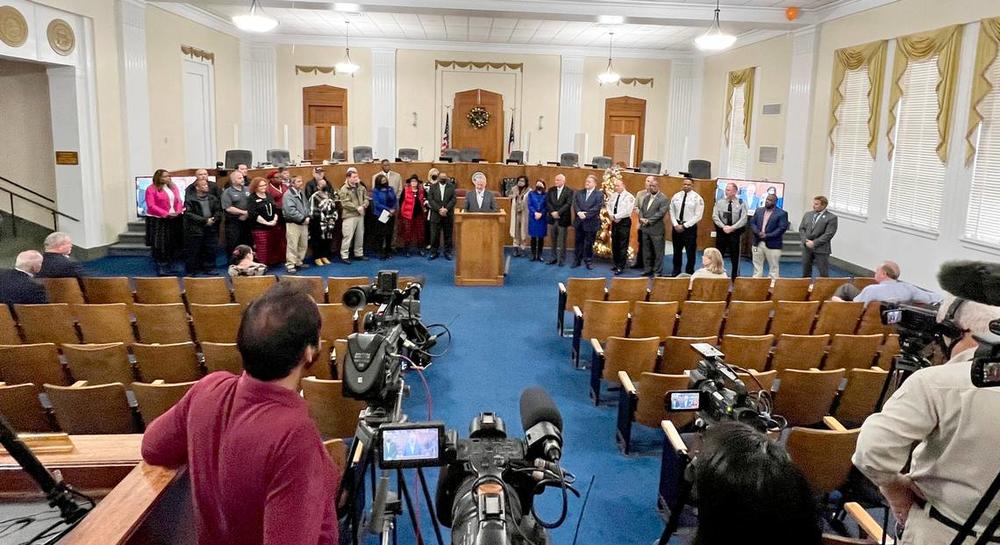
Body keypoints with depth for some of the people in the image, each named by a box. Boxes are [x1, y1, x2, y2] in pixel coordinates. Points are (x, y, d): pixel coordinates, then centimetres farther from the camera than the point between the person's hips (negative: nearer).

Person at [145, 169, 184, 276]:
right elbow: (151, 206, -13)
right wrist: (166, 214, -19)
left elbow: (179, 201, 11)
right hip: (157, 221, -6)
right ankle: (160, 268, 0)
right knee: (160, 245, -5)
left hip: (174, 220, 6)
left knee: (172, 245, 8)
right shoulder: (151, 189, -6)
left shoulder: (173, 187, 13)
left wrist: (178, 212, -9)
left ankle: (167, 267, 18)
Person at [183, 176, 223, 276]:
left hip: (211, 229, 5)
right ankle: (192, 270, 9)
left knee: (210, 250, 8)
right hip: (195, 229, -5)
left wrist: (214, 219, -10)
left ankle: (209, 268, 19)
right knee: (193, 252, 1)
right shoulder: (190, 200, -5)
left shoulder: (213, 198, 11)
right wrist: (205, 220, -16)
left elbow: (218, 211, 11)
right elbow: (189, 214, -13)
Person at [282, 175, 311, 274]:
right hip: (293, 223, -8)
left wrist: (308, 217, -4)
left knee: (303, 245, 13)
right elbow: (291, 211, -20)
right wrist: (303, 218, -17)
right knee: (292, 245, -6)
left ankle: (299, 262, 26)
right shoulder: (288, 195, -12)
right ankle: (290, 265, -1)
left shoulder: (302, 193, 15)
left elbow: (307, 206, 15)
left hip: (304, 223, 8)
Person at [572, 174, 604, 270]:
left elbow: (597, 208, -14)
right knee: (579, 242, 11)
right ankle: (577, 260, 20)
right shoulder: (579, 193, 10)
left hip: (591, 222, -4)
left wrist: (586, 215, -19)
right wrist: (579, 212, -18)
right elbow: (575, 204, 1)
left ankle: (588, 261, 16)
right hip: (579, 222, 4)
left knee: (589, 243, 5)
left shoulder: (599, 195, -4)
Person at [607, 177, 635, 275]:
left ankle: (621, 267, -1)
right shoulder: (613, 195, 12)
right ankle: (615, 264, 24)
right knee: (614, 244, 12)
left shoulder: (629, 197, -11)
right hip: (614, 221, 7)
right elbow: (608, 206, 13)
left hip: (624, 222, -7)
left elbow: (627, 211, -19)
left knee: (623, 245, -4)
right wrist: (612, 216, -5)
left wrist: (616, 216, -15)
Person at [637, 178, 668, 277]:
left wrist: (648, 220, -17)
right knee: (646, 250, 12)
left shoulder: (663, 199, -8)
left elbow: (661, 213, -15)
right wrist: (641, 218, -6)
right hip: (645, 228, 7)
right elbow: (641, 209, 13)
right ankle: (647, 269, 21)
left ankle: (658, 271, 6)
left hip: (656, 229, -7)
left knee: (658, 251, 0)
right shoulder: (646, 197, 14)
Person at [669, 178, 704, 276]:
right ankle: (676, 272, 25)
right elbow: (672, 211, 6)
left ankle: (689, 273, 15)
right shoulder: (676, 196, 4)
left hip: (690, 227, -4)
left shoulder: (697, 198, -8)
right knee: (677, 251, 13)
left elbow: (698, 216, -11)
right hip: (677, 226, 4)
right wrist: (675, 225, -7)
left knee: (690, 252, 4)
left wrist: (684, 226, -15)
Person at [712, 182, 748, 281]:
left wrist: (732, 228, -18)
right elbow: (715, 216, -4)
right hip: (721, 232, 1)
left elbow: (743, 219, -9)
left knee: (735, 257, 7)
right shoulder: (720, 202, 3)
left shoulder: (741, 204, -1)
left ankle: (735, 279, 17)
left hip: (735, 233, -1)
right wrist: (723, 227, -16)